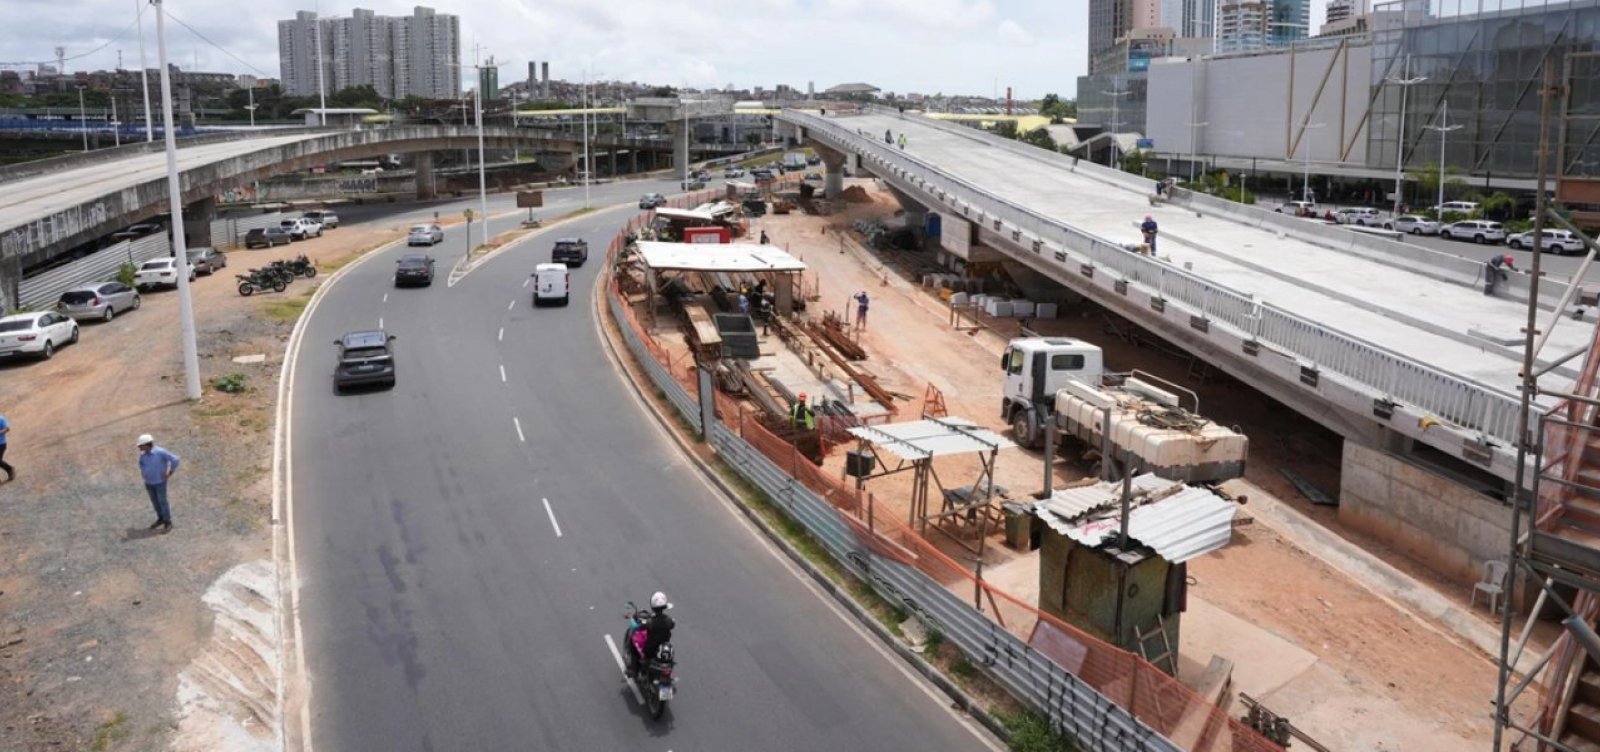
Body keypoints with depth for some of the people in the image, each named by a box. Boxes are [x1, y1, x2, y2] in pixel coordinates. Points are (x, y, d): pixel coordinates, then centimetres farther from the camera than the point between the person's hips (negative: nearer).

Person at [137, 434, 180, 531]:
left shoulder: (160, 452, -22)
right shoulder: (143, 454, -2)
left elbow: (175, 459, -21)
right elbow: (141, 463, 22)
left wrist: (170, 473, -16)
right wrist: (143, 473, 11)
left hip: (160, 482, -6)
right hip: (148, 482, 6)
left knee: (162, 501, -1)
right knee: (154, 501, 15)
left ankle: (168, 521, 11)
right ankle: (161, 519, 30)